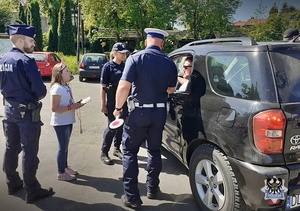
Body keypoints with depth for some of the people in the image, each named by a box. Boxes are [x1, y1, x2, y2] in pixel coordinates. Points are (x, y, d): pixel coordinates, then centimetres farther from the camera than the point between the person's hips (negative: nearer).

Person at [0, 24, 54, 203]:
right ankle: (32, 191, 10)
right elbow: (41, 91, -21)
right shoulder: (26, 61, -19)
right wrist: (35, 98, 0)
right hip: (27, 111, -8)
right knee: (29, 152, 0)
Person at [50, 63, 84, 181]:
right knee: (63, 147, 1)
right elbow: (54, 108, -24)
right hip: (60, 123, -9)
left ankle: (65, 167, 33)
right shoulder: (57, 88, -19)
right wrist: (72, 107, -23)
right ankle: (61, 173, 14)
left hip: (68, 121, 9)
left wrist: (76, 104, 2)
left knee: (65, 146, 19)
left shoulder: (66, 86, 9)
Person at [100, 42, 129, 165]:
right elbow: (103, 87, -7)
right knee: (112, 127, -2)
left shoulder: (125, 66, 8)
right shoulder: (108, 66, -6)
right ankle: (104, 153, 11)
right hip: (112, 102, -5)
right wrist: (103, 104, -12)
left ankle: (117, 149, 28)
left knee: (121, 126, 11)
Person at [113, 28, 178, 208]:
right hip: (159, 112, 4)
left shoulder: (135, 58, -11)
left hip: (138, 111, -3)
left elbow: (124, 87, -18)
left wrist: (118, 107, -3)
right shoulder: (169, 63, -1)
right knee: (154, 150, 20)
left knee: (130, 152, 9)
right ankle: (152, 188, 31)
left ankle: (132, 196, 10)